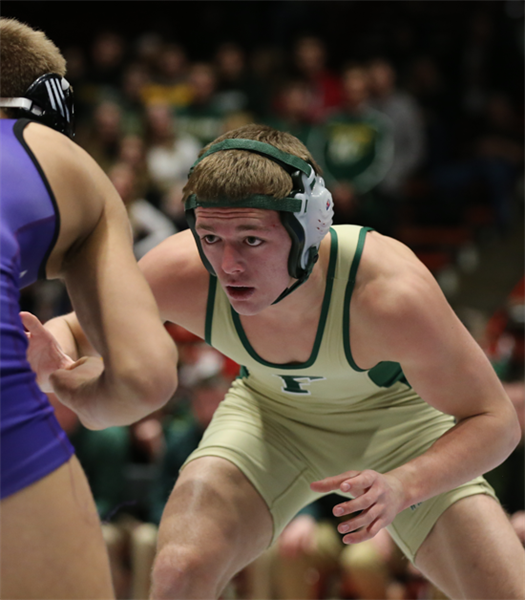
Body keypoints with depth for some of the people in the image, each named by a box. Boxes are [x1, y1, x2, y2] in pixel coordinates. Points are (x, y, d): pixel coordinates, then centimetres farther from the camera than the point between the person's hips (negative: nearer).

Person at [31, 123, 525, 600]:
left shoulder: (391, 294, -39)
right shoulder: (180, 276, -31)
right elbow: (75, 333, -12)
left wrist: (404, 486, -46)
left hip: (395, 415, -1)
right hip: (271, 411, 1)